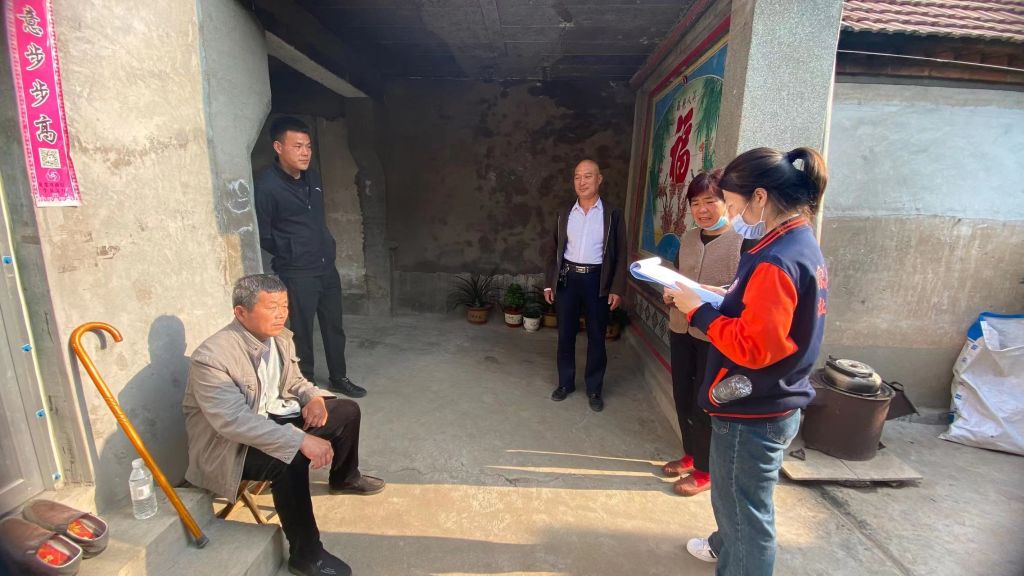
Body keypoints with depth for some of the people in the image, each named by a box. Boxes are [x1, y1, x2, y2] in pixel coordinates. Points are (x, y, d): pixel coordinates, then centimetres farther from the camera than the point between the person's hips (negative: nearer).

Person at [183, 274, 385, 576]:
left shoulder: (281, 337, -5)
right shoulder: (211, 358, -29)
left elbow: (294, 380, 10)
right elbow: (235, 422, -36)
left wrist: (314, 397, -13)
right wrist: (301, 440, -43)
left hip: (272, 417, 8)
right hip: (227, 445, -8)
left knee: (348, 410, 6)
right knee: (290, 460, -35)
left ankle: (344, 478, 32)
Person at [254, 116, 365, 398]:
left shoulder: (313, 177, 7)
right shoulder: (267, 186, -15)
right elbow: (262, 236, -8)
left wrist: (326, 247, 15)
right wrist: (291, 255, 0)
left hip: (327, 266, 7)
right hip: (297, 274, -6)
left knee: (334, 326, 15)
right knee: (301, 332, 6)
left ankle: (339, 378, 32)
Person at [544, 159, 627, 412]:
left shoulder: (613, 214, 0)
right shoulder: (563, 214, 7)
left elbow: (620, 255, -1)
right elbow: (554, 250, 9)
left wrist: (617, 289, -7)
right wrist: (549, 283, 4)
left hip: (597, 280, -2)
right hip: (567, 278, 2)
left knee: (596, 336, 7)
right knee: (565, 334, 9)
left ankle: (594, 388, 22)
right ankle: (566, 382, 26)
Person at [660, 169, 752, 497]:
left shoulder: (744, 240, -11)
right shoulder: (688, 238, 8)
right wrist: (671, 292, -4)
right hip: (681, 329, 6)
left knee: (704, 404, 6)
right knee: (682, 397, 17)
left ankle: (704, 471, 27)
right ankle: (690, 455, 39)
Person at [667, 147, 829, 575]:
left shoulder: (776, 261, -26)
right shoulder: (802, 245, 6)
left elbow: (753, 347, -28)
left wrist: (700, 311, -19)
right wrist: (722, 298, 3)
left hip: (753, 413, -10)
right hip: (773, 403, 10)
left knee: (747, 509, 11)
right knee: (735, 496, 31)